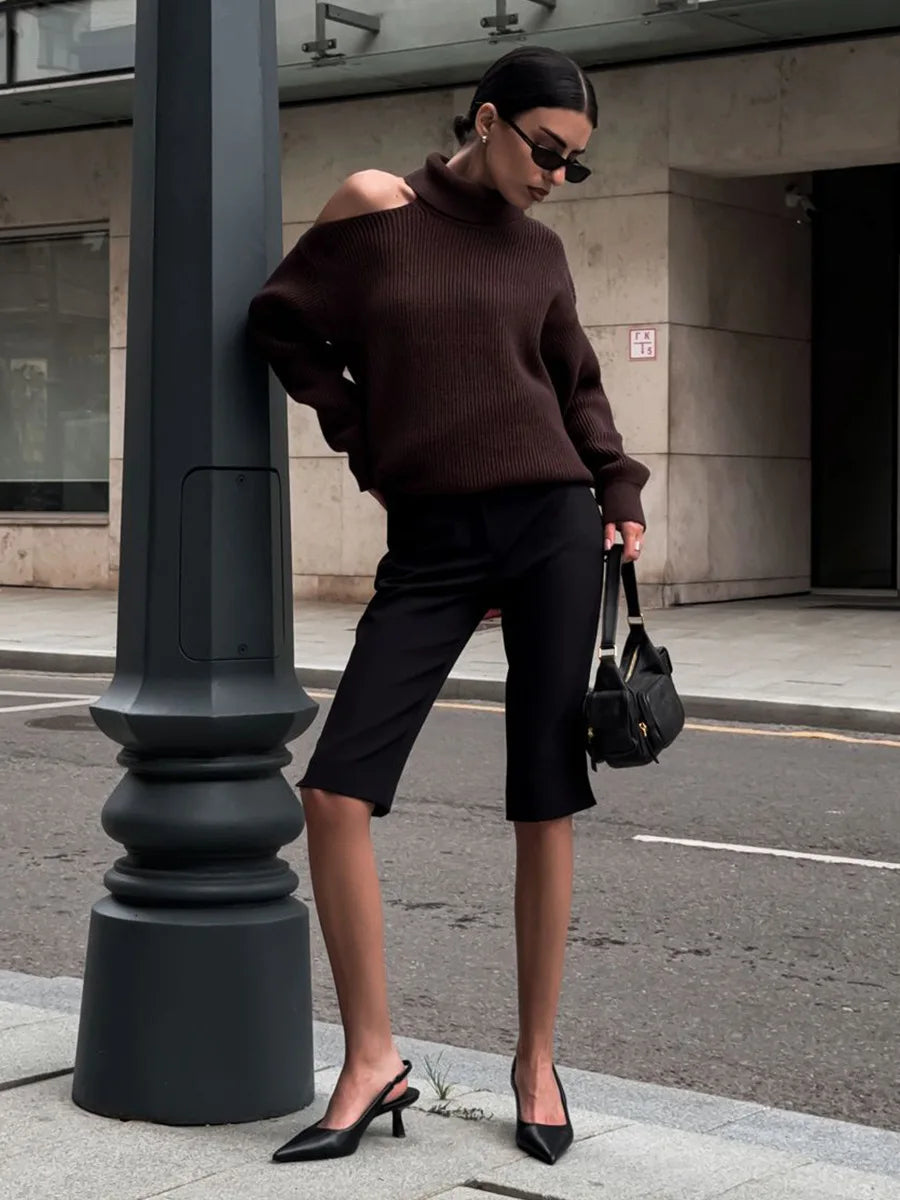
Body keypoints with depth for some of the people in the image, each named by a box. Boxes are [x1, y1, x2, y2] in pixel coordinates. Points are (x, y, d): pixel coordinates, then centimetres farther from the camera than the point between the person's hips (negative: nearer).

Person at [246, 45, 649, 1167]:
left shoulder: (538, 251, 10)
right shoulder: (379, 217, 1)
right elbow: (284, 322, 9)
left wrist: (620, 494, 9)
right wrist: (364, 438, 4)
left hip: (552, 527, 2)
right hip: (431, 543, -2)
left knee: (544, 806, 2)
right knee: (335, 792, -10)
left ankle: (536, 1060, 15)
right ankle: (372, 1061, 2)